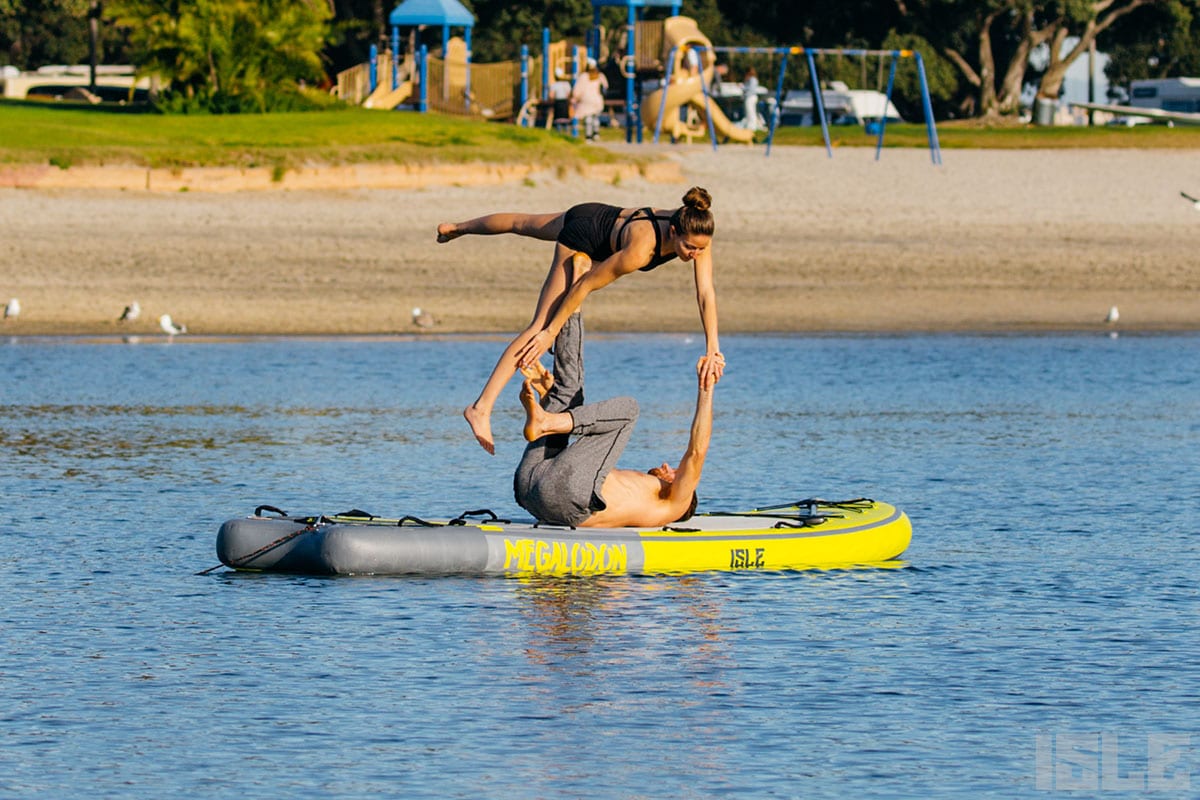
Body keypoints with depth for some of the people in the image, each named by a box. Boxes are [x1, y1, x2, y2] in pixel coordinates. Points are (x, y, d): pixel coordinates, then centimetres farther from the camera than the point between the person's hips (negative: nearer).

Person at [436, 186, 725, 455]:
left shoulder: (698, 233, -30)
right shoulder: (641, 249, -43)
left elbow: (706, 292, -24)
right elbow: (585, 285, -32)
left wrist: (713, 348, -31)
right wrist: (550, 333, -25)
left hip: (606, 219, 7)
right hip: (583, 233, -7)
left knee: (521, 224, 32)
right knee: (541, 326, -16)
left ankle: (458, 228, 60)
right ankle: (481, 408, -20)